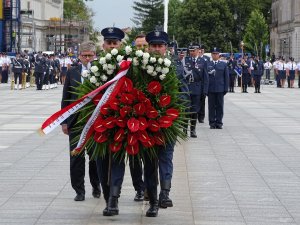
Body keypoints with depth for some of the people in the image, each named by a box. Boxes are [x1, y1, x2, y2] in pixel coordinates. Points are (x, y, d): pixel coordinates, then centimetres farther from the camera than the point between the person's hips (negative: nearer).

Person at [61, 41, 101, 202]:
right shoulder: (72, 73, 7)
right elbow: (66, 99, 8)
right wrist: (64, 121, 4)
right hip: (76, 121, 2)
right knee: (76, 157, 3)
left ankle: (96, 186, 26)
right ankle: (79, 190, 9)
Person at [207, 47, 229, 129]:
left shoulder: (223, 64, 8)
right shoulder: (207, 64, 5)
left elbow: (226, 77, 7)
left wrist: (226, 88, 0)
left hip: (220, 89, 0)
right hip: (210, 89, 0)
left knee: (220, 106, 3)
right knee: (211, 107, 2)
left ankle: (219, 122, 8)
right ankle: (212, 123, 7)